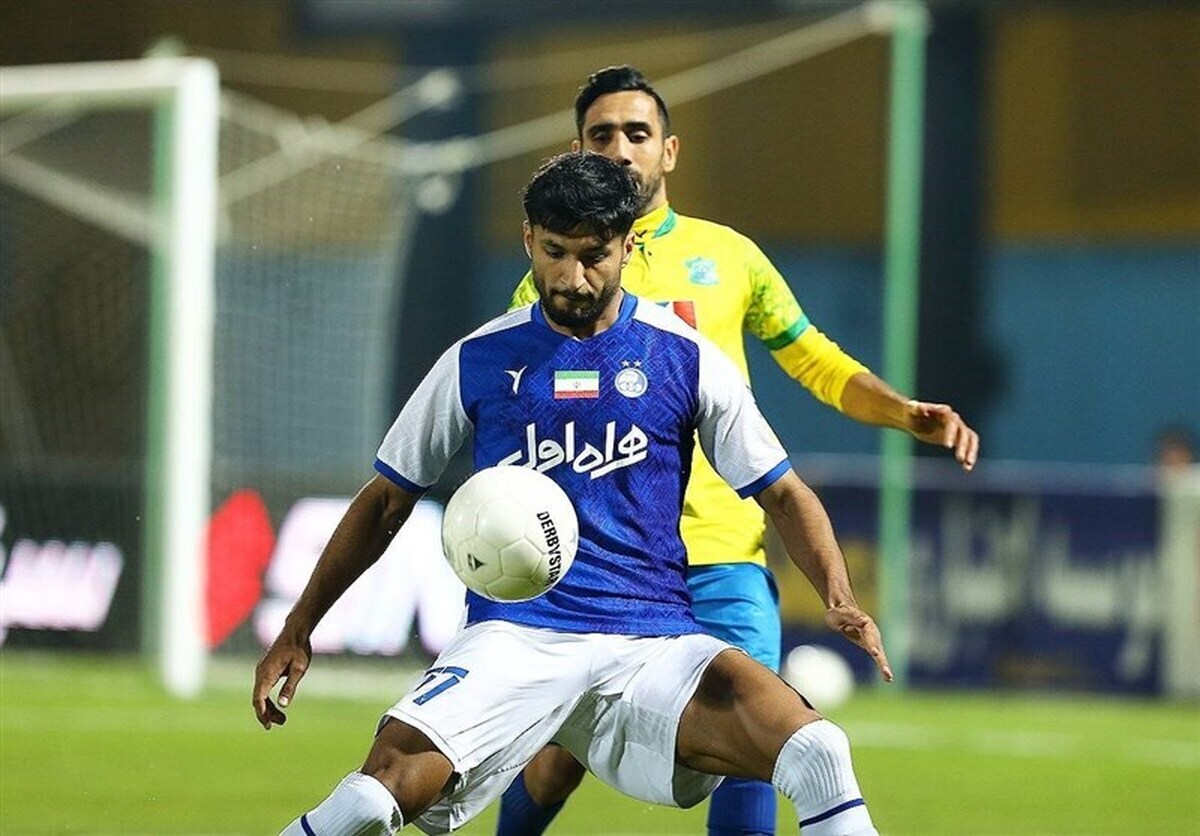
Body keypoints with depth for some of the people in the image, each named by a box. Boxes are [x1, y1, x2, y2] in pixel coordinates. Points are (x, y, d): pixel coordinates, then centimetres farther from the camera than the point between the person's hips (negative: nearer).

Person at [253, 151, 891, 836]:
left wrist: (840, 599, -5)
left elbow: (783, 494, 12)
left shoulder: (687, 360, 7)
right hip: (513, 637, -1)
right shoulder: (478, 361, 8)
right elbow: (387, 501, 18)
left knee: (820, 755, -25)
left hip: (654, 647, 1)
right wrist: (299, 628, 15)